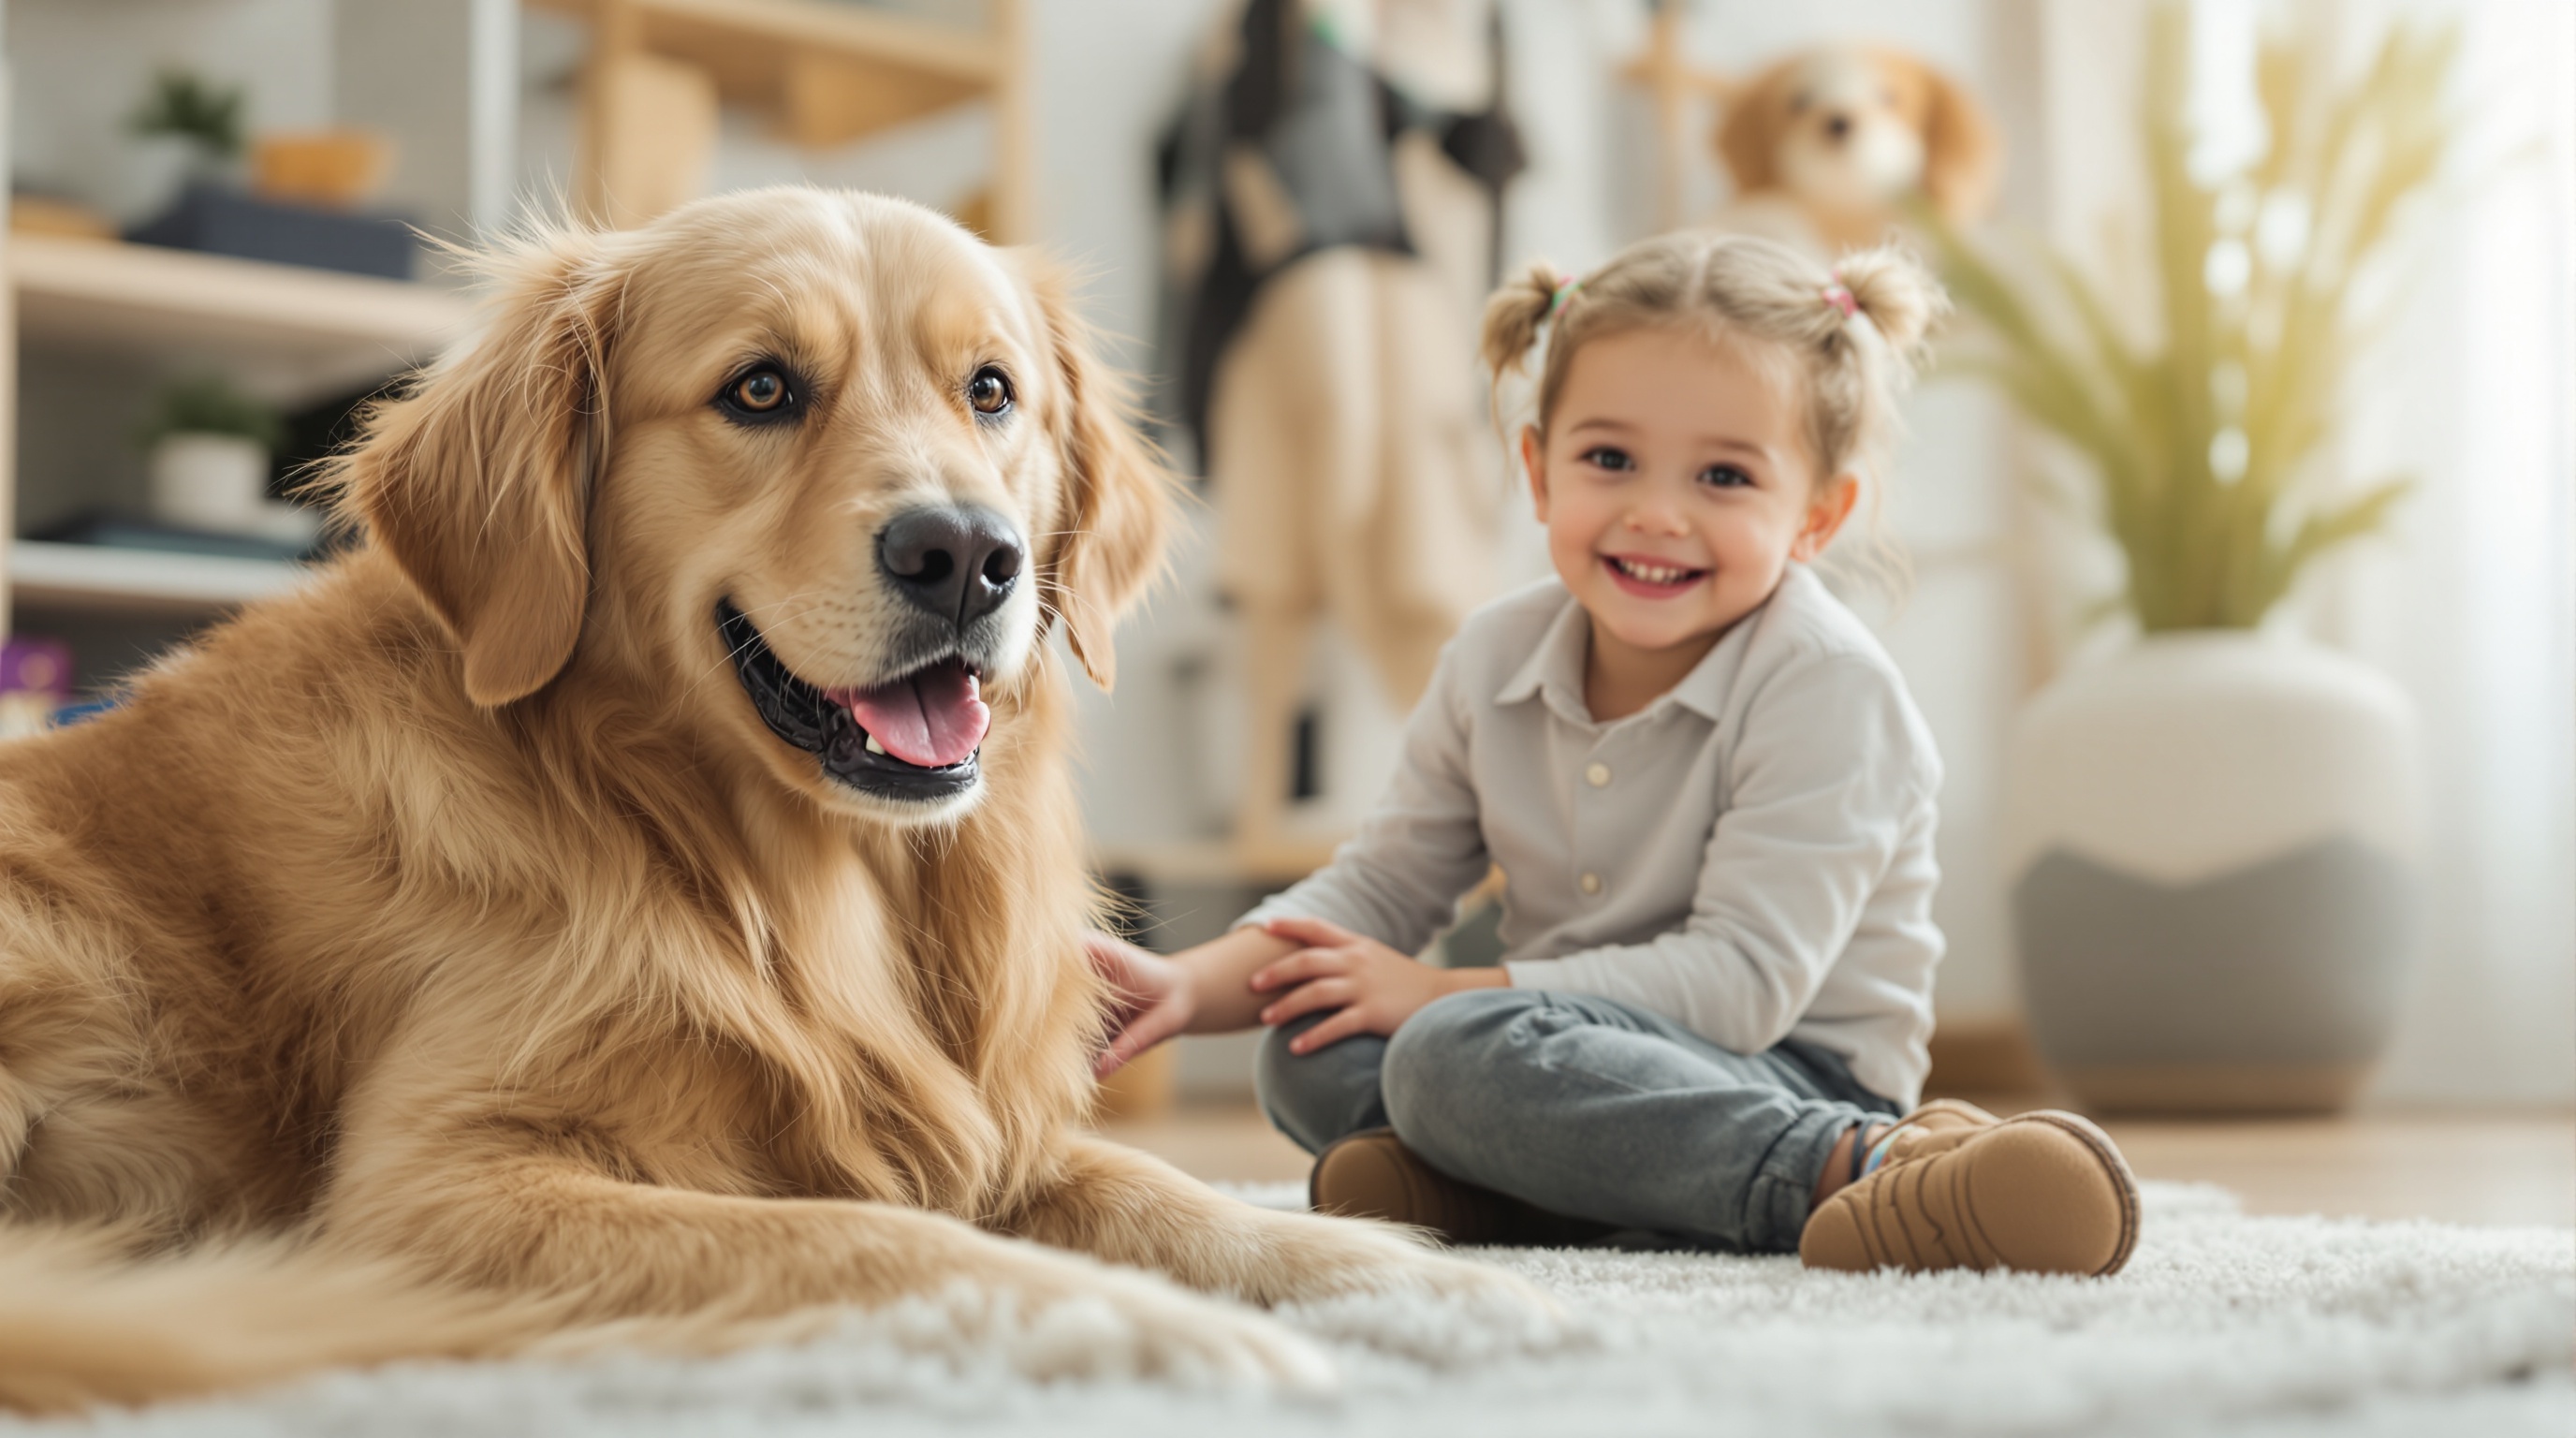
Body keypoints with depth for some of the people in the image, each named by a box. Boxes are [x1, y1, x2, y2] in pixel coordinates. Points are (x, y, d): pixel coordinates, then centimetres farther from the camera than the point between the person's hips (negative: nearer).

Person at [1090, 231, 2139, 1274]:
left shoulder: (1823, 683, -17)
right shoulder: (1495, 660, 3)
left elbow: (1744, 978, -22)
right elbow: (1381, 886, 11)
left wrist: (1443, 993, -20)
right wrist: (1191, 984, -8)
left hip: (1798, 1077, -7)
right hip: (1582, 1049, 7)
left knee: (1461, 1053, -32)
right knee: (1311, 1060, -8)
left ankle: (1872, 1164, -33)